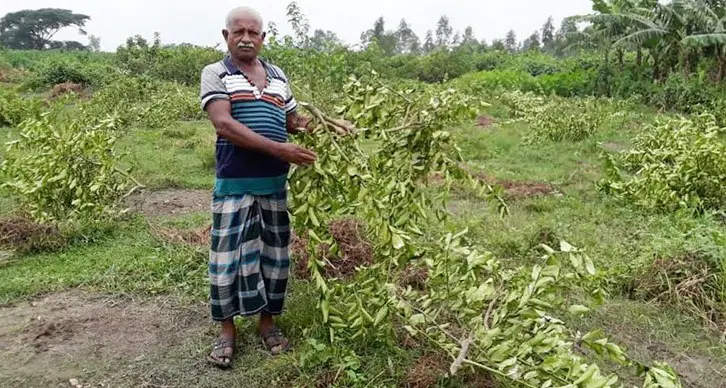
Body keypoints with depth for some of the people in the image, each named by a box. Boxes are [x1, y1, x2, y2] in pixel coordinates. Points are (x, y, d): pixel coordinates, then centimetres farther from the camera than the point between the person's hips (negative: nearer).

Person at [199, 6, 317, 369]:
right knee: (229, 255, 4)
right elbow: (223, 124, -17)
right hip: (234, 184, -4)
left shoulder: (278, 76, 12)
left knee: (274, 254, 11)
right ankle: (227, 328, 21)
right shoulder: (215, 73, -2)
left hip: (275, 183, 4)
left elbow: (294, 120, 20)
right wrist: (277, 149, -26)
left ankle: (267, 321, 29)